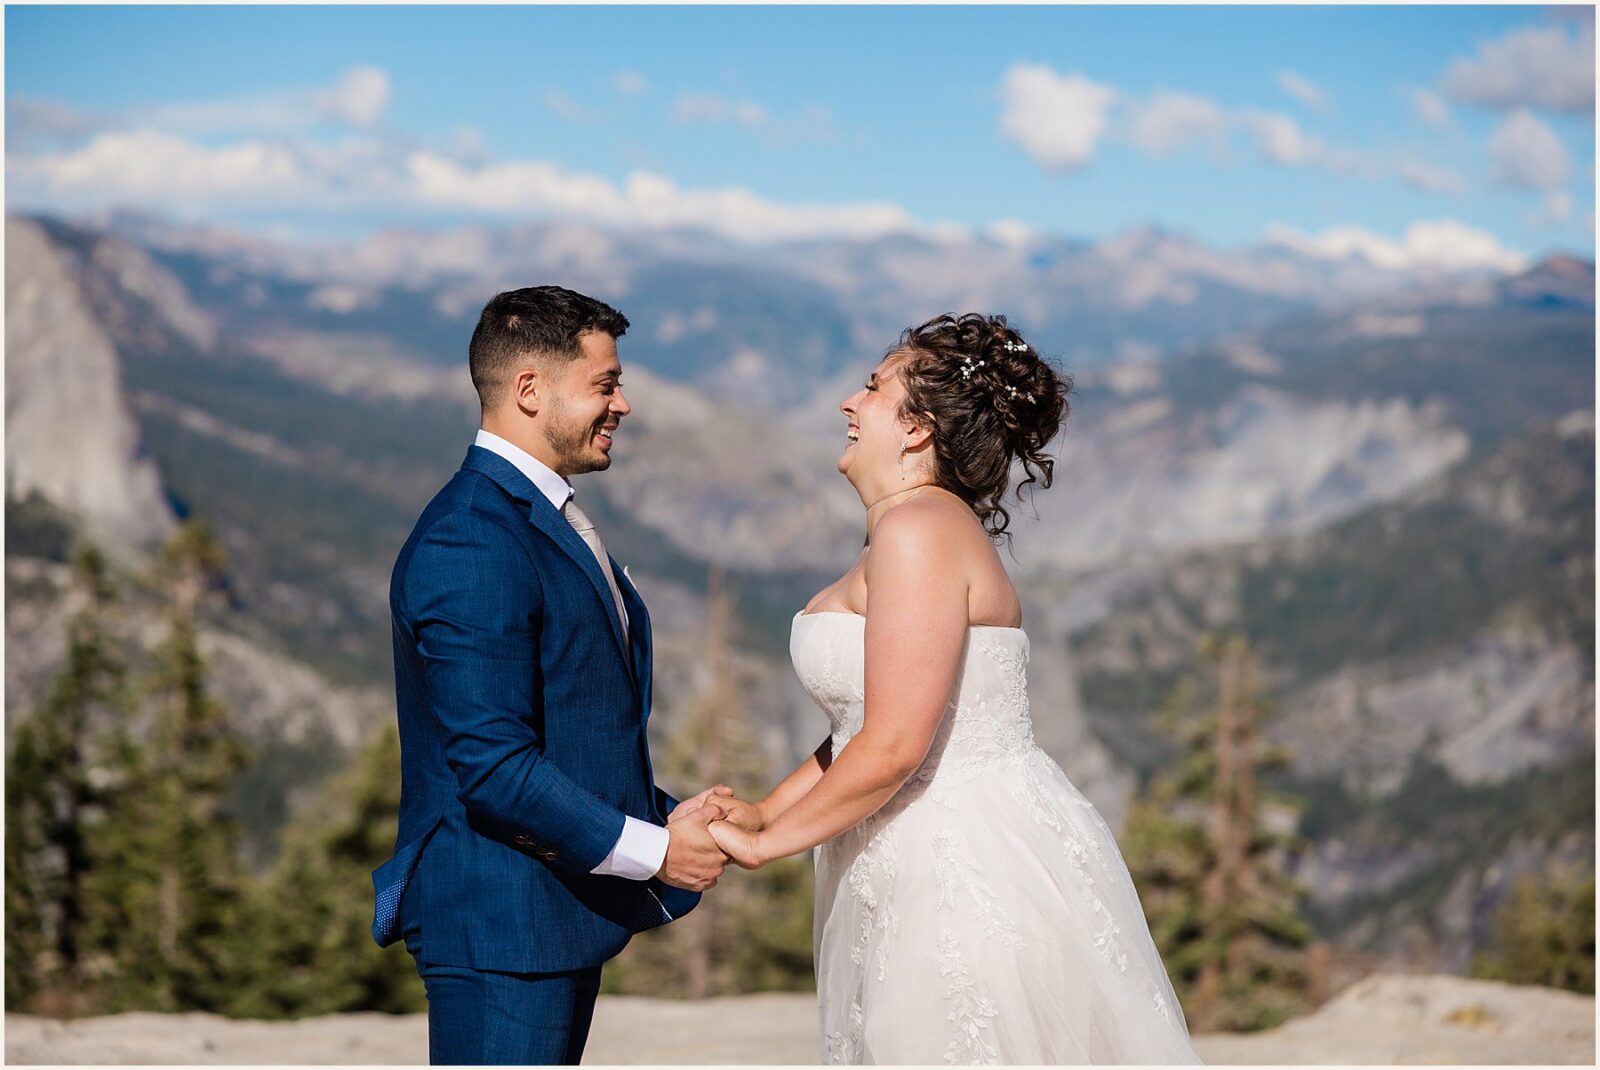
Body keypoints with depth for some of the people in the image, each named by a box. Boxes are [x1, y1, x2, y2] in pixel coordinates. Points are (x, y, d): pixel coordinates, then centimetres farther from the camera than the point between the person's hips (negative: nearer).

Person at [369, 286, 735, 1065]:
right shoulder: (470, 544, -19)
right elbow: (491, 765, -24)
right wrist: (651, 850, -17)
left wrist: (669, 816, 5)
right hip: (500, 921, -10)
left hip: (563, 916, 10)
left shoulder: (550, 522, 15)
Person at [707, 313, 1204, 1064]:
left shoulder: (920, 530, -17)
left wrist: (765, 843, -13)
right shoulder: (908, 530, 14)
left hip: (971, 869, -10)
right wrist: (761, 812, 10)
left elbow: (893, 747, -23)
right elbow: (862, 726, 18)